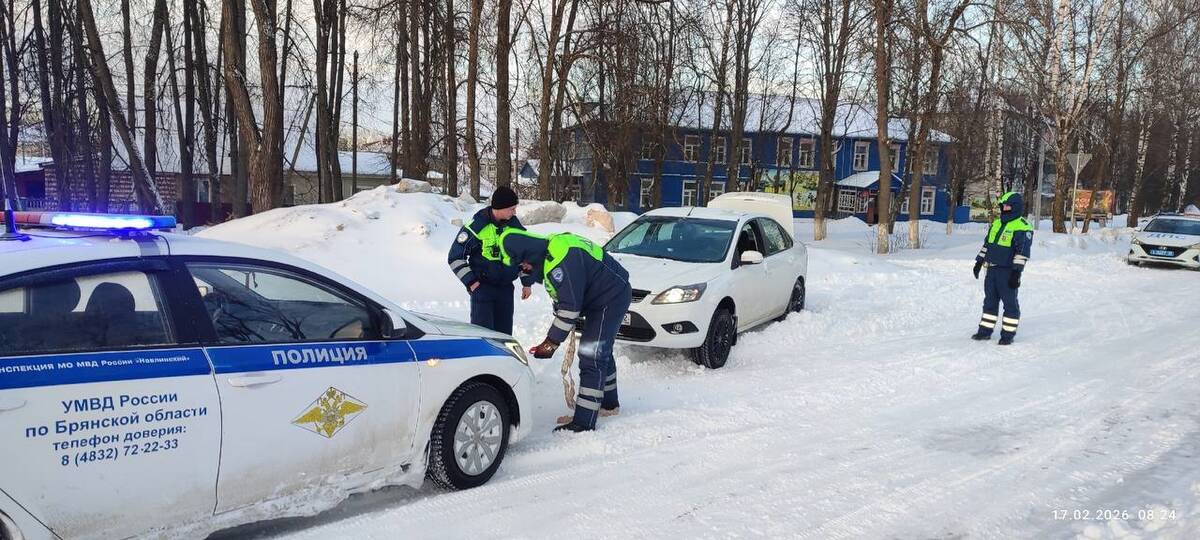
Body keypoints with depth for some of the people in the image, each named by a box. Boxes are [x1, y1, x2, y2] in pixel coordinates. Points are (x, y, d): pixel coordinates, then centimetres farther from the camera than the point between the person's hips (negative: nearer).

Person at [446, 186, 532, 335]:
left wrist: (527, 282, 12)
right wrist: (470, 282, -11)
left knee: (504, 331, 7)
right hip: (482, 286, -4)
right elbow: (455, 257, -6)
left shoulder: (515, 225, 1)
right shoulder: (476, 226, -13)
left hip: (506, 287, 5)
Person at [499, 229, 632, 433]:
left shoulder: (561, 259, -30)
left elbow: (570, 306, -29)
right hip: (612, 295, 11)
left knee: (591, 358, -12)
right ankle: (609, 404, 41)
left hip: (610, 299, -11)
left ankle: (584, 422, -10)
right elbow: (562, 297, 13)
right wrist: (554, 337, 12)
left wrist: (552, 342, -22)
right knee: (601, 352, 24)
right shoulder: (549, 250, 3)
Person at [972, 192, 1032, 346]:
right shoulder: (996, 223, 14)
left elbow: (1023, 251, -15)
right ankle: (985, 331, 19)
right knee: (990, 301, 12)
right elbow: (987, 244, 22)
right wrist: (979, 262, 19)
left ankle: (1008, 334, 7)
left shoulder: (1022, 227, -11)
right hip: (992, 269, 8)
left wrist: (1017, 272, -19)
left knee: (1010, 303, 1)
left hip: (1008, 271, -7)